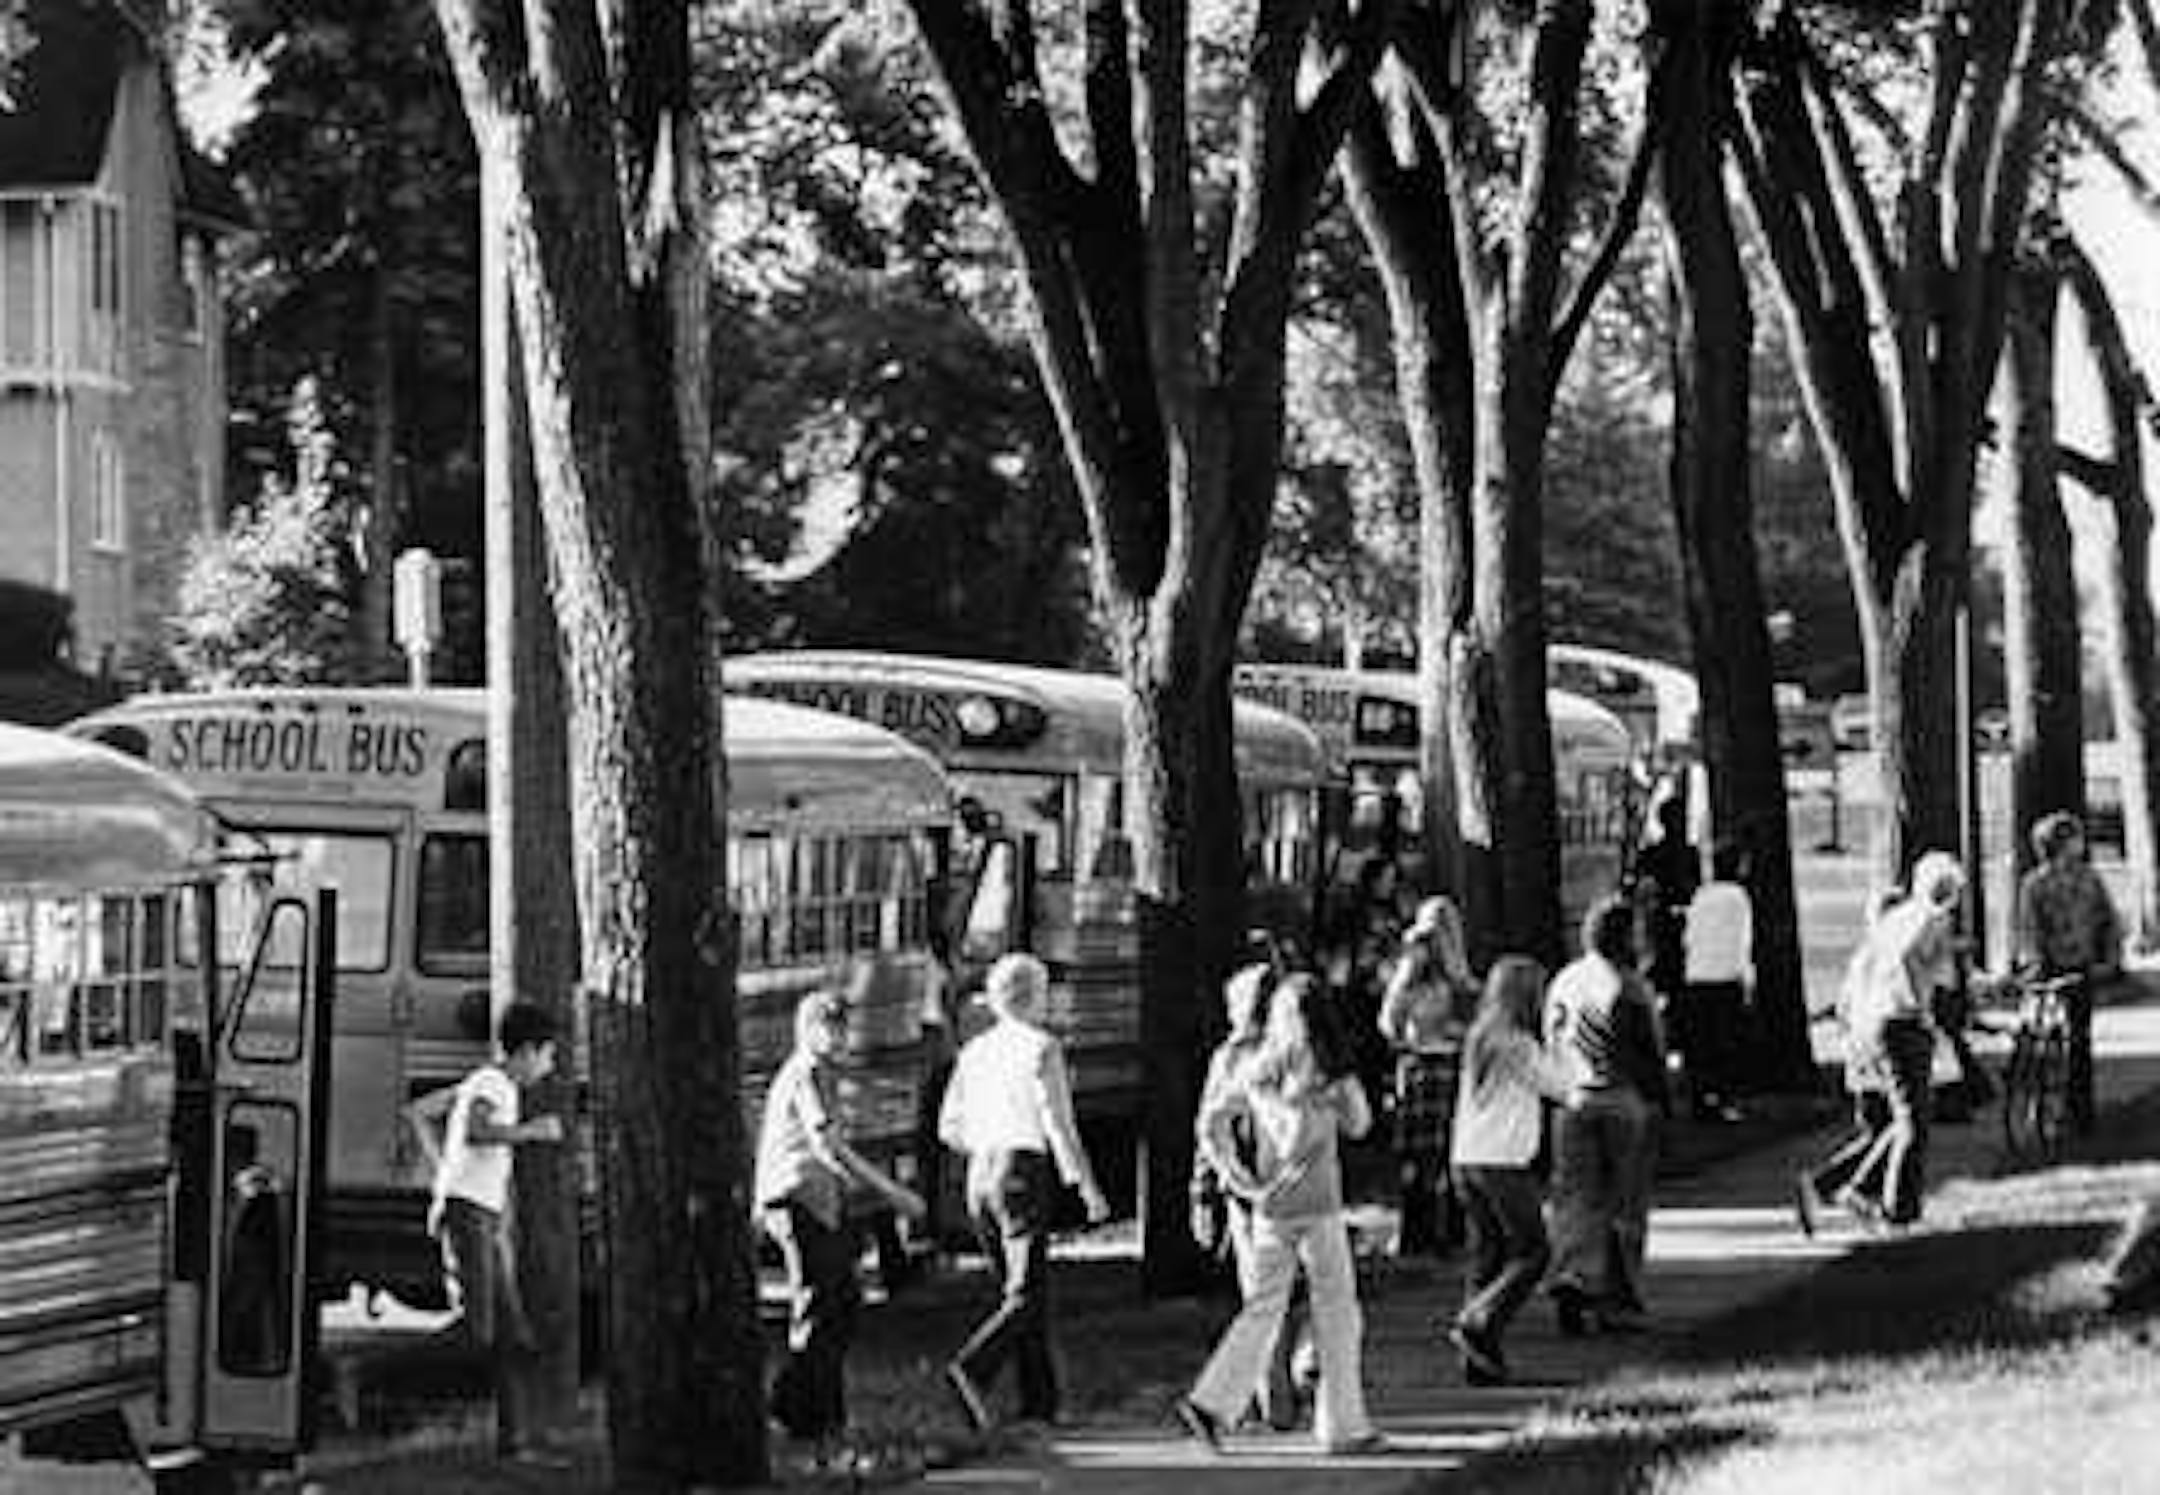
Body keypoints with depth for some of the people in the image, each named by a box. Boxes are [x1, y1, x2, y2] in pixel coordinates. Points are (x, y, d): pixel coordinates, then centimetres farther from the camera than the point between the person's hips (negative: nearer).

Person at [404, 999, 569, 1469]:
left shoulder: (484, 1083, 18)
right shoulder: (492, 1084, -9)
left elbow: (418, 1112, 29)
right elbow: (475, 1131, -32)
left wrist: (444, 1169, 24)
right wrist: (531, 1130, -19)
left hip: (490, 1218, 10)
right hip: (467, 1211, -10)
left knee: (515, 1337, 7)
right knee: (474, 1332, -17)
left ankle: (520, 1437, 8)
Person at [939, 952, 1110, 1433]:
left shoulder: (975, 1051, 12)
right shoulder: (1040, 1048, -7)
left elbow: (950, 1128, 13)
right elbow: (1058, 1123, -11)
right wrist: (1087, 1187, -8)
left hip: (981, 1176, 7)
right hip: (1024, 1173, -7)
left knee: (1018, 1291, 12)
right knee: (1025, 1296, -9)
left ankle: (1040, 1403, 11)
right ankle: (971, 1368, -29)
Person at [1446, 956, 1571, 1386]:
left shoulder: (1476, 1039, 10)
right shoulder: (1519, 1045, -12)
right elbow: (1560, 1088, -3)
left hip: (1465, 1158, 8)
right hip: (1503, 1161, -8)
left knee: (1486, 1254, 10)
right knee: (1532, 1252, 2)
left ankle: (1480, 1360, 6)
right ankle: (1478, 1325, -11)